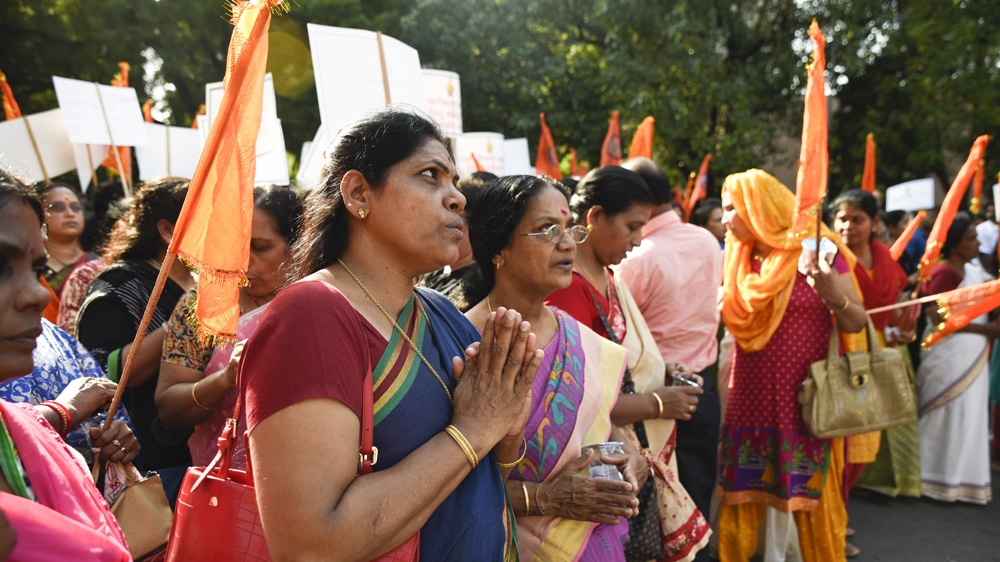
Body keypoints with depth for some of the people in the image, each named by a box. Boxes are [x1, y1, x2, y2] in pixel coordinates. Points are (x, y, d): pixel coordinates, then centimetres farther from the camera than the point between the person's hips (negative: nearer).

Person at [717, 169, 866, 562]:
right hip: (748, 403, 5)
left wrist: (834, 296, -27)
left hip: (805, 405, -4)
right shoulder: (737, 261, 8)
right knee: (736, 514, 9)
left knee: (815, 509, 5)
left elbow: (856, 324, -8)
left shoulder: (817, 250, -6)